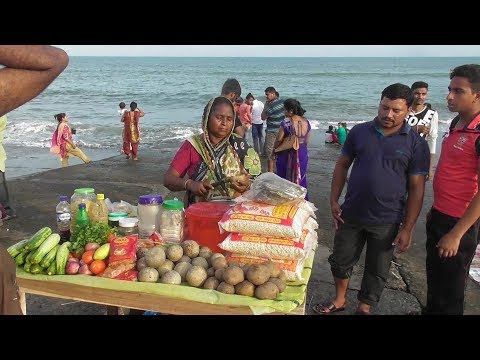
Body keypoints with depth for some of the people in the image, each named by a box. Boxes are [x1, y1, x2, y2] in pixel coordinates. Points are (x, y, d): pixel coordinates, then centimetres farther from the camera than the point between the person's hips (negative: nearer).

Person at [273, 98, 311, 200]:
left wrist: (274, 150, 3)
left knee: (286, 179, 10)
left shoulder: (286, 122, -20)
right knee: (301, 179, 18)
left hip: (287, 155, -5)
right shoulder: (306, 122, -3)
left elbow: (278, 140, -14)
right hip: (302, 155, 5)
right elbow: (306, 140, 6)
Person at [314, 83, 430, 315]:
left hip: (387, 222, -2)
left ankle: (364, 308, 35)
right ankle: (339, 301, 39)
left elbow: (416, 188, -6)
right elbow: (342, 165, 7)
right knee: (340, 260, 15)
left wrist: (407, 228, -9)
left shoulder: (416, 144, -7)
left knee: (377, 270, 13)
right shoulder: (360, 132, -1)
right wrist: (334, 201, -1)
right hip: (351, 215, 2)